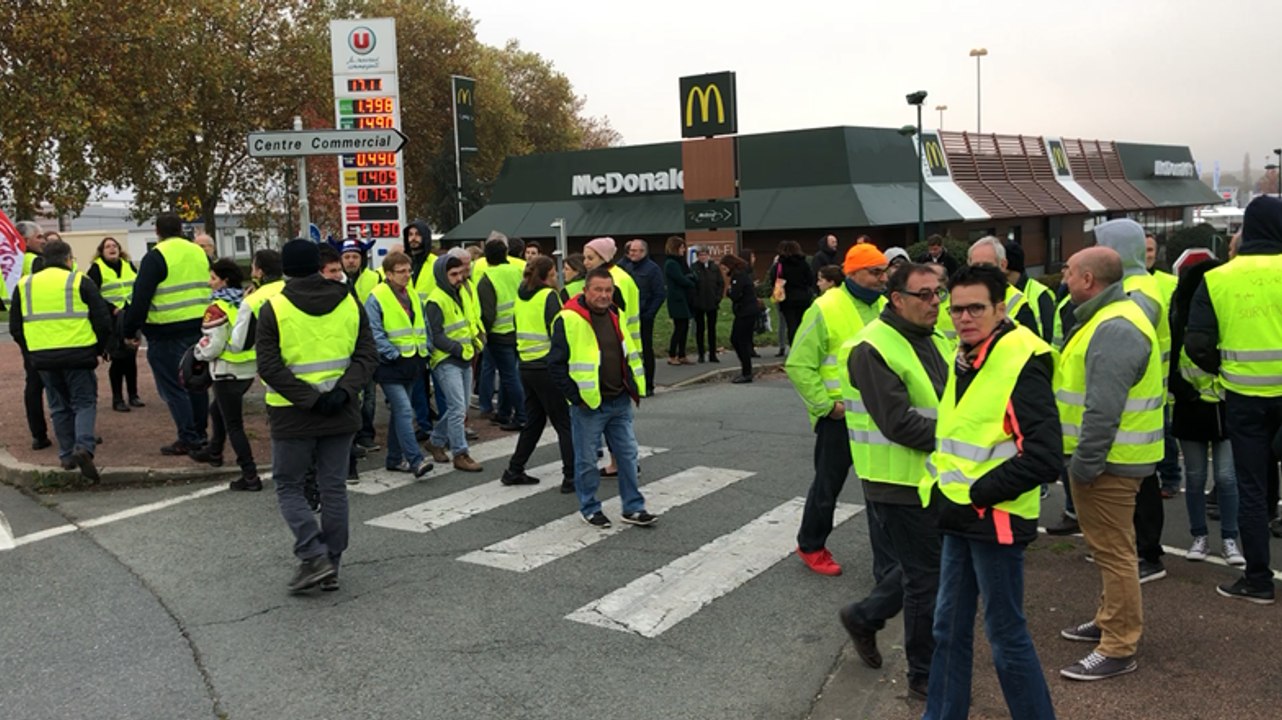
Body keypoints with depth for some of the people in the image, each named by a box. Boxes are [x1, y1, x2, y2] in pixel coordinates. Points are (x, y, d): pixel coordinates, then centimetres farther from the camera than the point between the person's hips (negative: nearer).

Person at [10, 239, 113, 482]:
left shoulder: (24, 285, 11)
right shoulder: (79, 281, -1)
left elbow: (15, 327, 14)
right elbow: (102, 320, -2)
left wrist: (29, 352, 24)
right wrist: (99, 348, 12)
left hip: (43, 358, 3)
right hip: (78, 354, -3)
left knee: (59, 407, 15)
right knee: (84, 403, 4)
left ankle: (67, 455, 17)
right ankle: (84, 447, -16)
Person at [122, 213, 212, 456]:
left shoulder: (155, 258, -10)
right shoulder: (199, 253, 11)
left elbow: (141, 298, -13)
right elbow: (212, 288, 18)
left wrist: (130, 330, -6)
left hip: (167, 333, -7)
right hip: (199, 328, 7)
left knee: (173, 387, 0)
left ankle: (188, 438, -1)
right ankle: (200, 433, 22)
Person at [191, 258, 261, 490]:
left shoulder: (217, 309, -17)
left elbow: (211, 347, -17)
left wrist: (197, 351, 2)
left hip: (228, 372, -8)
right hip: (249, 369, 8)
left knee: (233, 425, -1)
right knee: (218, 410, 29)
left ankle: (250, 476, -2)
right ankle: (213, 452, 47)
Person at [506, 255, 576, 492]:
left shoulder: (522, 295, 10)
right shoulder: (548, 296, -12)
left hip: (526, 365, 7)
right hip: (547, 366, -7)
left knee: (534, 420, 19)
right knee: (565, 423, 0)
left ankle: (514, 471, 22)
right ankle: (571, 477, 0)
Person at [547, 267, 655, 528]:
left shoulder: (615, 316, 9)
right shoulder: (569, 320, -14)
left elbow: (629, 354, 22)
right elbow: (556, 364, -14)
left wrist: (634, 387, 13)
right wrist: (576, 397, -14)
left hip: (620, 402, 6)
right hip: (588, 405, -6)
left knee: (628, 455, 10)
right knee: (587, 460, 5)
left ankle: (633, 508, 20)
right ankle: (590, 508, 22)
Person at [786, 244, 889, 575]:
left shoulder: (883, 307, 6)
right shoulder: (825, 310, -14)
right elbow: (798, 365, -14)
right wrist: (826, 404, -16)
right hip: (839, 415, -6)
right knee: (828, 483, 7)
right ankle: (811, 546, 25)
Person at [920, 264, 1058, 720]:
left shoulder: (1021, 362, -17)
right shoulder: (962, 359, 9)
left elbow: (1044, 455, -23)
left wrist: (981, 492, -18)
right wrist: (942, 488, 11)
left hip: (995, 519, -8)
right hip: (958, 516, 8)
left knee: (1006, 635, 3)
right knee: (949, 628, 16)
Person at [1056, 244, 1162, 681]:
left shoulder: (1114, 329, -23)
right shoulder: (1107, 318, 13)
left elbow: (1103, 410, -27)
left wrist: (1084, 463, -22)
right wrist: (1082, 458, 21)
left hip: (1108, 462, -11)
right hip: (1106, 456, 11)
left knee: (1113, 551, -3)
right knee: (1107, 547, 22)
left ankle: (1118, 649, 5)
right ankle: (1111, 621, 36)